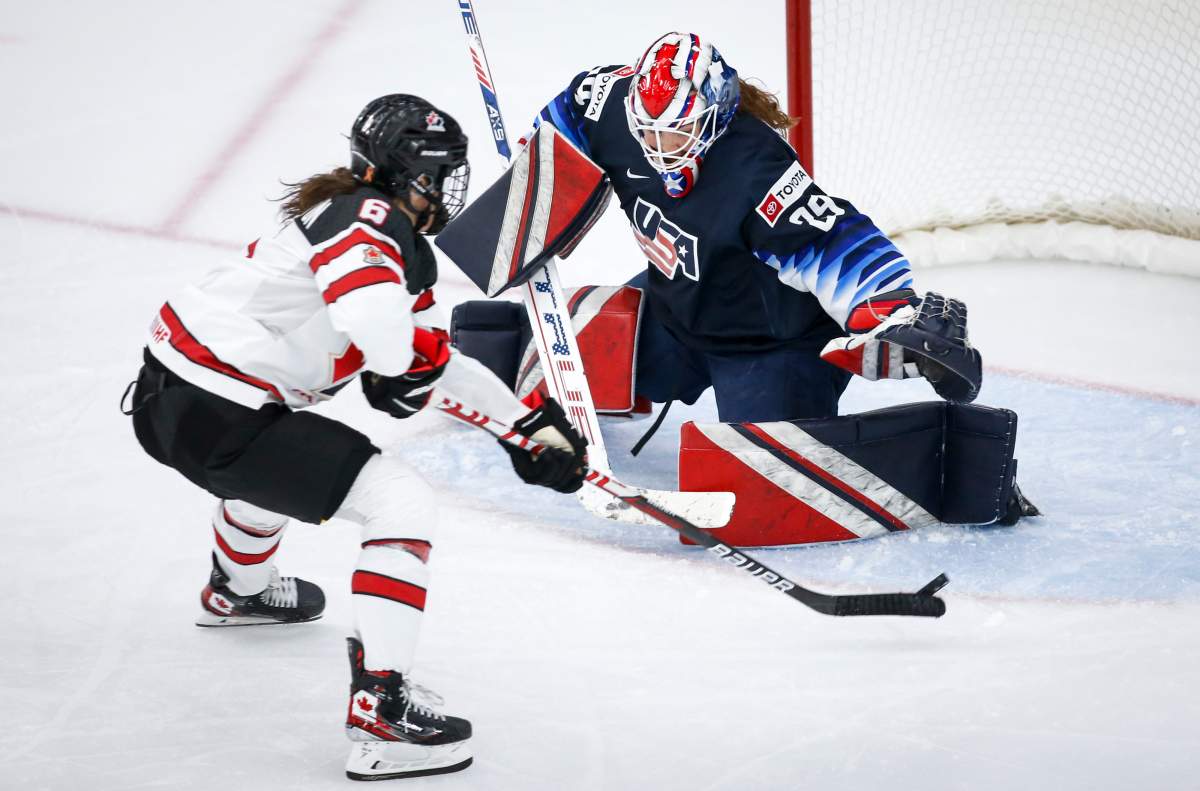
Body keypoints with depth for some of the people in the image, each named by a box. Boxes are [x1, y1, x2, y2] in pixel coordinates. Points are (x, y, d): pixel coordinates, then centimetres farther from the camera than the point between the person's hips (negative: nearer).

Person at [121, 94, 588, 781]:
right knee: (406, 506, -10)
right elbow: (373, 316, -35)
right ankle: (381, 709, -14)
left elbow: (436, 359, 24)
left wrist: (532, 424, 20)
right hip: (218, 416, -11)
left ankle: (237, 592, 70)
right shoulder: (369, 220, -15)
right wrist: (400, 370, -13)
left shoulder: (407, 254, 15)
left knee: (286, 455, 43)